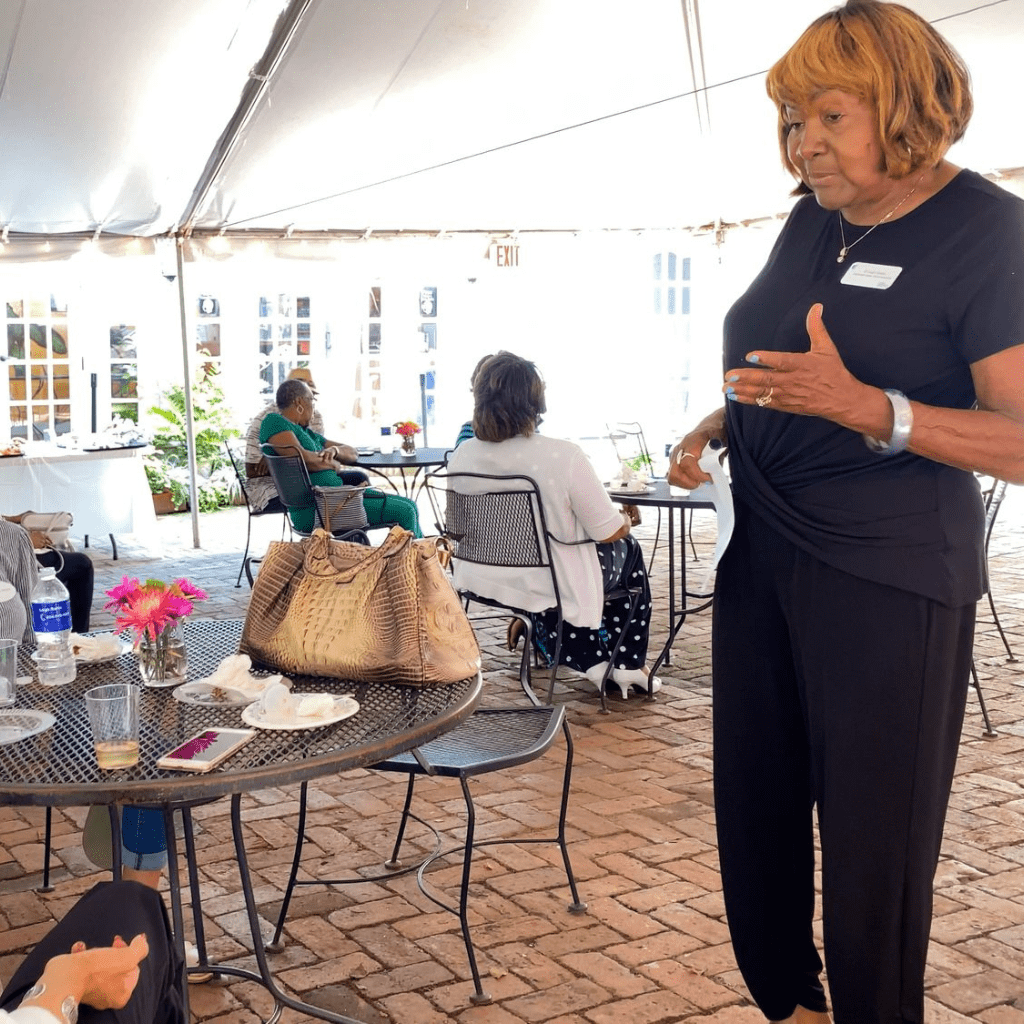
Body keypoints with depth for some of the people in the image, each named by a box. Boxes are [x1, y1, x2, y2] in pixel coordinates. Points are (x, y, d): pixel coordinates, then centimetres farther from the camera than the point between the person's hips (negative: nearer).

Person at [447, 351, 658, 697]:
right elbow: (609, 532, -18)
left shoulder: (460, 456, -12)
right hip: (552, 585, -5)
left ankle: (590, 658, 33)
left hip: (484, 580, 5)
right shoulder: (564, 457, -28)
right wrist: (625, 519, 7)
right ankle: (628, 666, 37)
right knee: (628, 548, 27)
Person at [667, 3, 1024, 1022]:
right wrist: (715, 425, 3)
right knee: (755, 807, 13)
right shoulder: (810, 223, 10)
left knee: (874, 833, 2)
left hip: (887, 583, -7)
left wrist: (864, 407, -29)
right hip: (760, 557, 7)